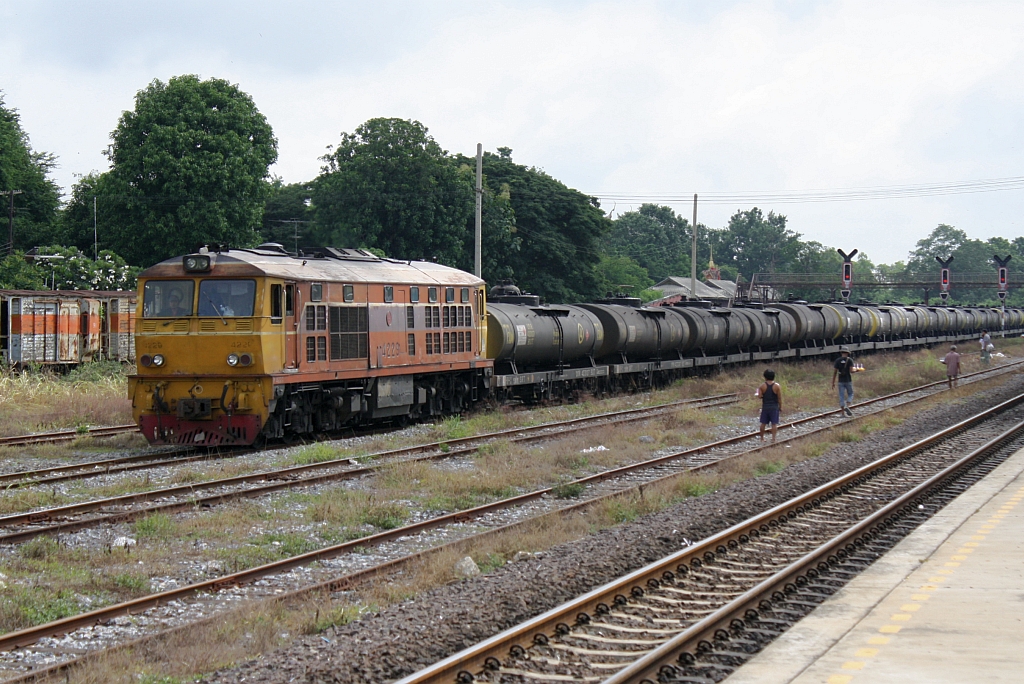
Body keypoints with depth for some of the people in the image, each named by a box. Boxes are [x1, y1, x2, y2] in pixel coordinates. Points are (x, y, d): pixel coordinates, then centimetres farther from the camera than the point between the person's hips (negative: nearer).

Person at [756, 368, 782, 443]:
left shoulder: (762, 385, -6)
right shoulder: (777, 386, -8)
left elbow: (760, 396, -10)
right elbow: (779, 398, -7)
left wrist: (758, 392, 12)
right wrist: (780, 407, 3)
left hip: (765, 407, 1)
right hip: (774, 407, -1)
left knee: (763, 423, 12)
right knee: (774, 423, 1)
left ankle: (762, 438, 20)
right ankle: (773, 439, -4)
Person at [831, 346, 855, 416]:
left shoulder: (837, 360, 1)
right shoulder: (850, 360, -4)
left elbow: (834, 372, -1)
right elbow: (851, 371, -14)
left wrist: (833, 383, 3)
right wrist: (854, 371, 11)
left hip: (841, 381, 2)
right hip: (848, 381, -2)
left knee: (842, 397, 5)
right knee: (850, 395, 14)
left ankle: (843, 413, 2)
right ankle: (847, 407, -11)